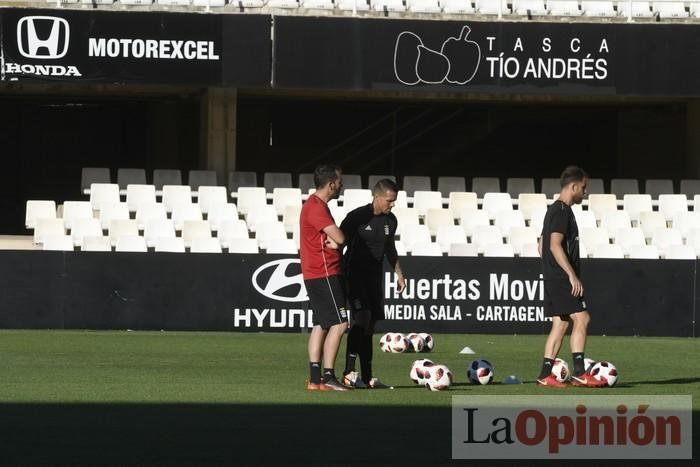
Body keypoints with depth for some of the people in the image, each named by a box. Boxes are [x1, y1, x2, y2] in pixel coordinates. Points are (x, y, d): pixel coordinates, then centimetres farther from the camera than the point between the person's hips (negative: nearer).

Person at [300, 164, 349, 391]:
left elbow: (334, 239, 18)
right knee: (339, 324, -11)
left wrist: (332, 241, -5)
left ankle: (315, 379, 10)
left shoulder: (316, 205, 17)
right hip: (324, 275, -10)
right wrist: (334, 241, -1)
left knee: (321, 325, 10)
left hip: (317, 275, 10)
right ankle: (328, 376, -13)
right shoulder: (316, 208, -17)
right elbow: (340, 238, -24)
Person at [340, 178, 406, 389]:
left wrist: (399, 273, 22)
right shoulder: (357, 217, -13)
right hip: (355, 275, -7)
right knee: (362, 319, -20)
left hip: (374, 277, 7)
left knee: (370, 326, 7)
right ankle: (349, 373, -20)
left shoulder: (390, 220, 8)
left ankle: (367, 377, 9)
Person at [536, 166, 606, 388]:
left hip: (552, 278, 10)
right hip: (562, 278, -10)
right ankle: (579, 373, -14)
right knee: (581, 318, -11)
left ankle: (545, 375, 6)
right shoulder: (562, 211, -13)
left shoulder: (554, 210, 18)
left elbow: (541, 246, 25)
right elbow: (555, 246, -22)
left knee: (560, 323, 9)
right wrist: (573, 276, -23)